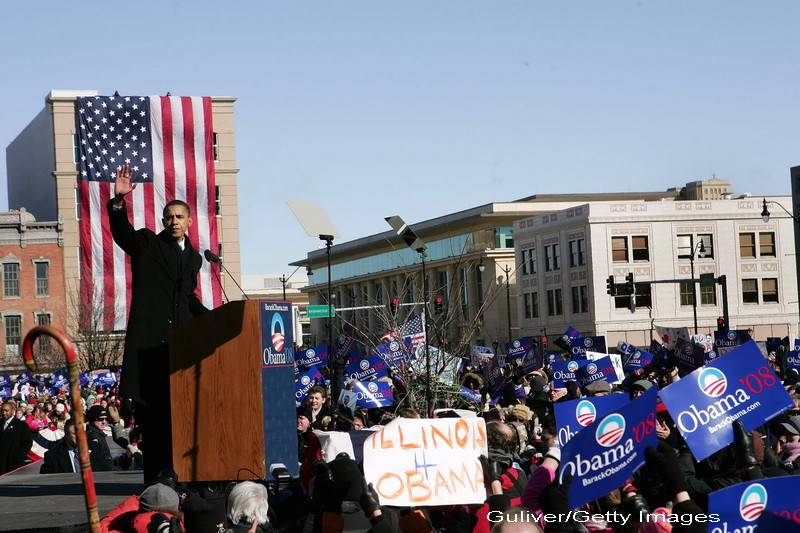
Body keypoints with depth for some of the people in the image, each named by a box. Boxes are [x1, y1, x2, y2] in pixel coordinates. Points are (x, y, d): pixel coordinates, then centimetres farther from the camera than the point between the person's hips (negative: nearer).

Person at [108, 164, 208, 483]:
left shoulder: (193, 258, 21)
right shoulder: (147, 244, 7)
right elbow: (122, 232, -12)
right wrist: (118, 202, -28)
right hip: (149, 340, -4)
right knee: (151, 415, -5)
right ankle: (155, 481, -3)